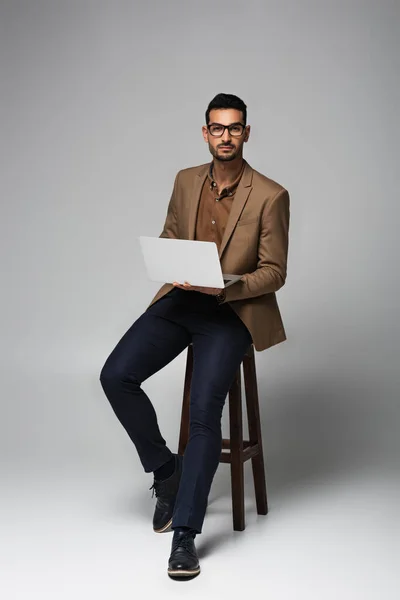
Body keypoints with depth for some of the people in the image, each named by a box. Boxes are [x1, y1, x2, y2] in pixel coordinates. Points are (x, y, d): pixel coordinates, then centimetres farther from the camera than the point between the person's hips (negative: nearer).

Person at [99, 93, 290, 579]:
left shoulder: (270, 196, -6)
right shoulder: (186, 181, 9)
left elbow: (274, 272, -4)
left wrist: (225, 286, -22)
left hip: (232, 310, -5)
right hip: (180, 299, 5)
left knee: (204, 411, -23)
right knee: (115, 376, -15)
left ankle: (184, 535, -13)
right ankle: (166, 470, 7)